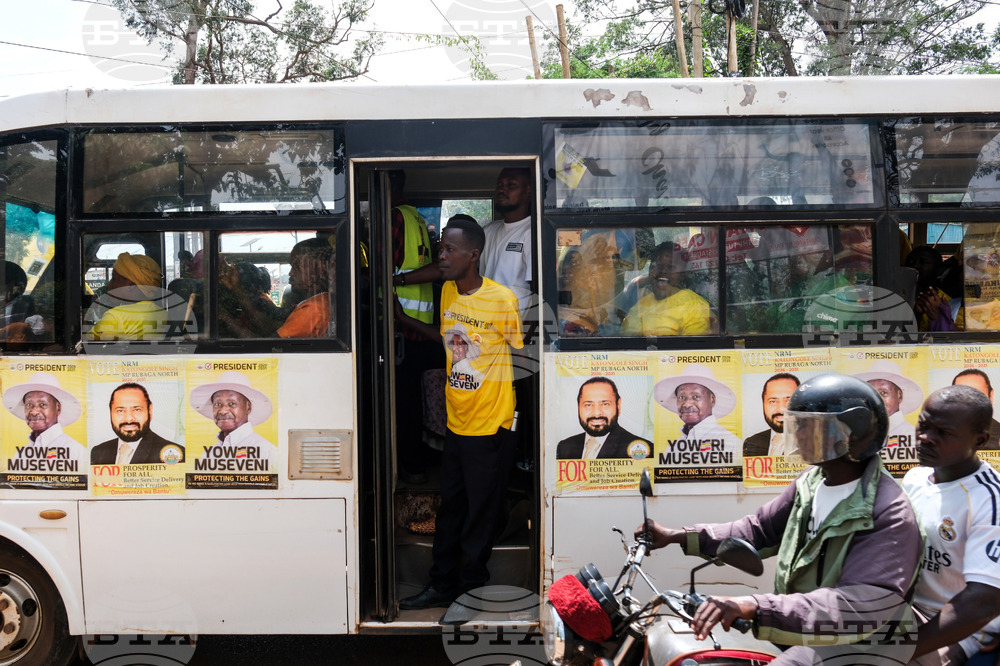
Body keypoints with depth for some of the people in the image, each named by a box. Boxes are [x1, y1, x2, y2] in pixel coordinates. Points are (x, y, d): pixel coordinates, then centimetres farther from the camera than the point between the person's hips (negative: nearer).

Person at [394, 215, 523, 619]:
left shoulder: (502, 299, -15)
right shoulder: (448, 292, 5)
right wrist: (404, 319, 19)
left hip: (490, 429, -6)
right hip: (456, 424, 6)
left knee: (480, 517, 8)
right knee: (449, 510, 18)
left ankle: (471, 592, 26)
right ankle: (442, 586, 34)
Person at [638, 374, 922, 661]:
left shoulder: (890, 516, -23)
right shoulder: (810, 482, 3)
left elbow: (859, 607, -34)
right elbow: (760, 528, 11)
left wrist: (754, 606, -44)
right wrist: (679, 536, 2)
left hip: (843, 646, -7)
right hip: (791, 626, 8)